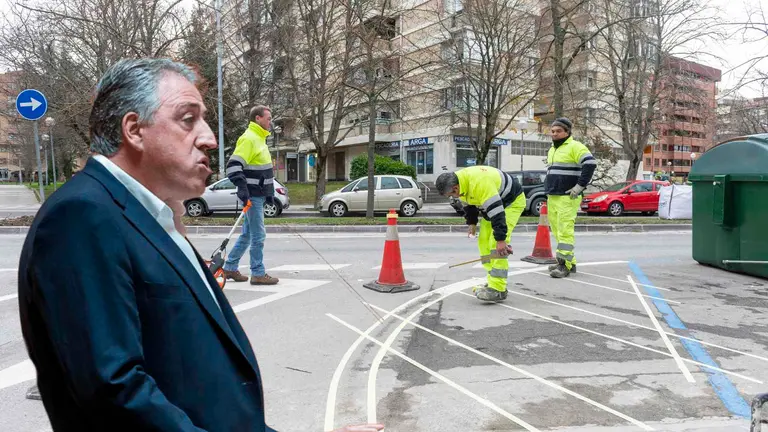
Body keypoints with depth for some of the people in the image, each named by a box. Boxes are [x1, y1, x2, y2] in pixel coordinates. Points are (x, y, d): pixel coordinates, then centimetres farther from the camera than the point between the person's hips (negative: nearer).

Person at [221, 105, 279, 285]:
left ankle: (230, 268, 24)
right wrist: (242, 186, -31)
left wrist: (269, 193, 25)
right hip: (252, 196, -10)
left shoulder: (259, 139, 18)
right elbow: (233, 165, -23)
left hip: (259, 195, 10)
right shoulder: (248, 139, -14)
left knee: (247, 234, 15)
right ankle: (258, 274, 5)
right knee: (258, 235, -4)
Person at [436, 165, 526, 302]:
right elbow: (470, 203, 13)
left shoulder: (479, 183, -37)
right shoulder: (460, 180, -7)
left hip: (512, 201, -10)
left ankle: (498, 289, -16)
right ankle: (493, 282, 14)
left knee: (495, 244, -18)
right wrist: (472, 222, 12)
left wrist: (501, 239, -32)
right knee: (484, 242, 5)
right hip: (492, 201, 10)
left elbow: (496, 210, -35)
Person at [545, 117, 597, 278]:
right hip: (552, 197, 9)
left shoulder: (575, 147, -8)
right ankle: (570, 262, 18)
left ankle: (565, 265, -9)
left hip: (567, 198, -9)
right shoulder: (552, 150, 20)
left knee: (565, 231, -11)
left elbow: (590, 163, -19)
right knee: (557, 230, 9)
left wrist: (580, 186, -19)